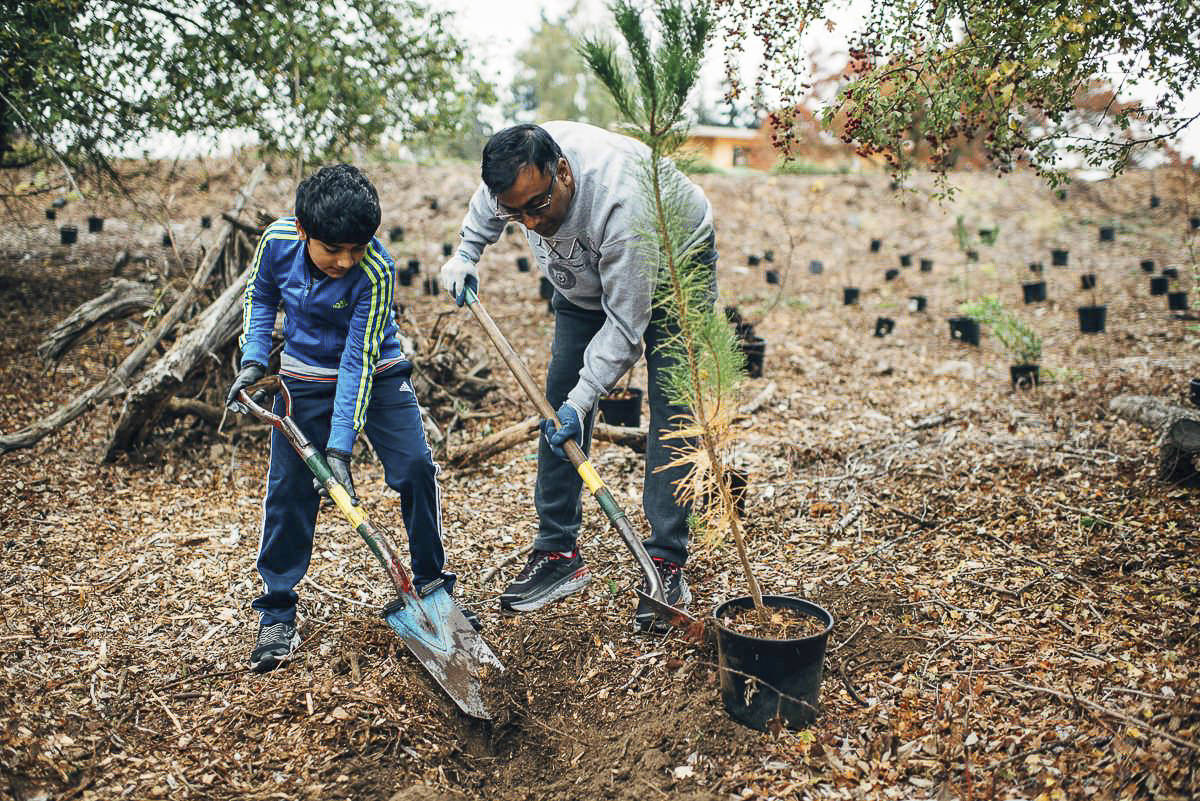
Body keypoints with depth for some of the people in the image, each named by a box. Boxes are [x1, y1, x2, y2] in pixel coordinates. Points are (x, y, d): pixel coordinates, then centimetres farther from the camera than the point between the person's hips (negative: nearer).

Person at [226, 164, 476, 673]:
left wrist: (340, 448, -29)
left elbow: (358, 362, -28)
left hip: (376, 374, -2)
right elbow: (259, 296, 4)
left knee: (416, 469, -12)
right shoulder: (278, 240, -19)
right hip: (305, 377, 2)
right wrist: (253, 362, -8)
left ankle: (433, 588, 8)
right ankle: (276, 616, 12)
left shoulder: (376, 271, -29)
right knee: (288, 489, -1)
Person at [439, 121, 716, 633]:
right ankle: (557, 553, 8)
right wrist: (466, 253, -4)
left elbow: (625, 324, -35)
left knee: (672, 411, -15)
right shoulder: (517, 165, -24)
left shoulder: (621, 204, -42)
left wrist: (582, 400, -35)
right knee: (559, 399, 0)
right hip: (585, 276, 6)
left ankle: (666, 563, -8)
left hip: (673, 262, -6)